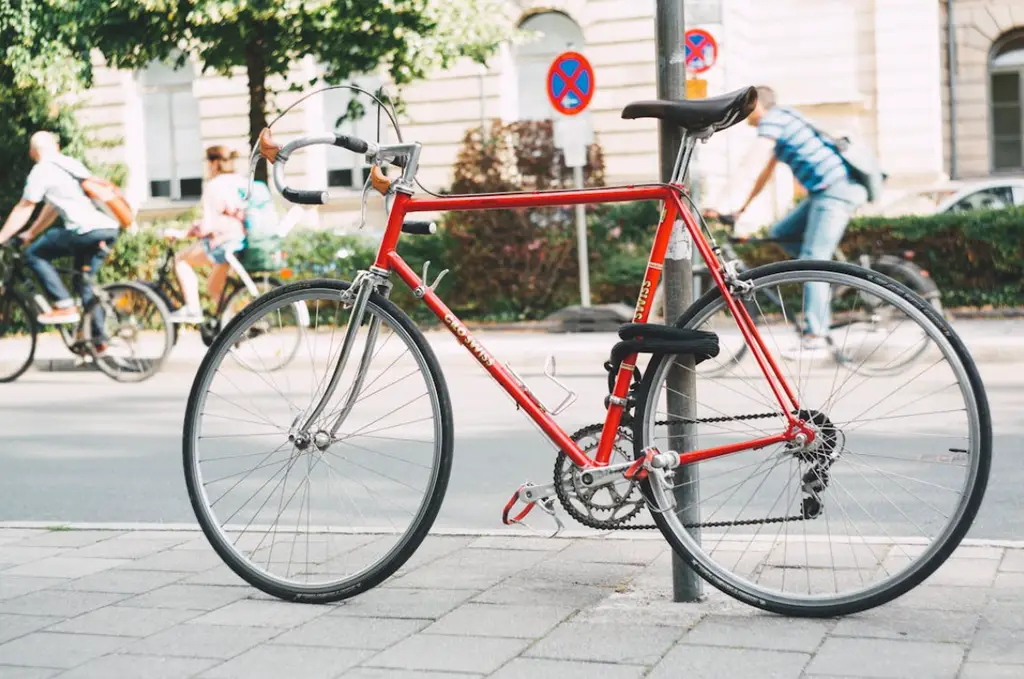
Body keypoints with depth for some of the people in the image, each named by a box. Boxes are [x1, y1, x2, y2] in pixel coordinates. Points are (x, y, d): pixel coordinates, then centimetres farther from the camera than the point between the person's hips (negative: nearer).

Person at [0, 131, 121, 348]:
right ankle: (98, 338, 21)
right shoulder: (73, 164, 27)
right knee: (85, 281, 22)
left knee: (34, 255, 8)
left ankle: (65, 307, 0)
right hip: (110, 228, 8)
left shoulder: (41, 170, 4)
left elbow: (23, 210, 7)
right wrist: (30, 234, 41)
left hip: (88, 229, -8)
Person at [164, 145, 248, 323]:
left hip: (226, 242, -8)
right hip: (249, 244, 8)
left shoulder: (213, 185, -8)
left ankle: (192, 309, 1)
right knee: (213, 286, 23)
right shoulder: (244, 183, 14)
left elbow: (207, 225, -13)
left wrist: (185, 233, 0)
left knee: (181, 259, 10)